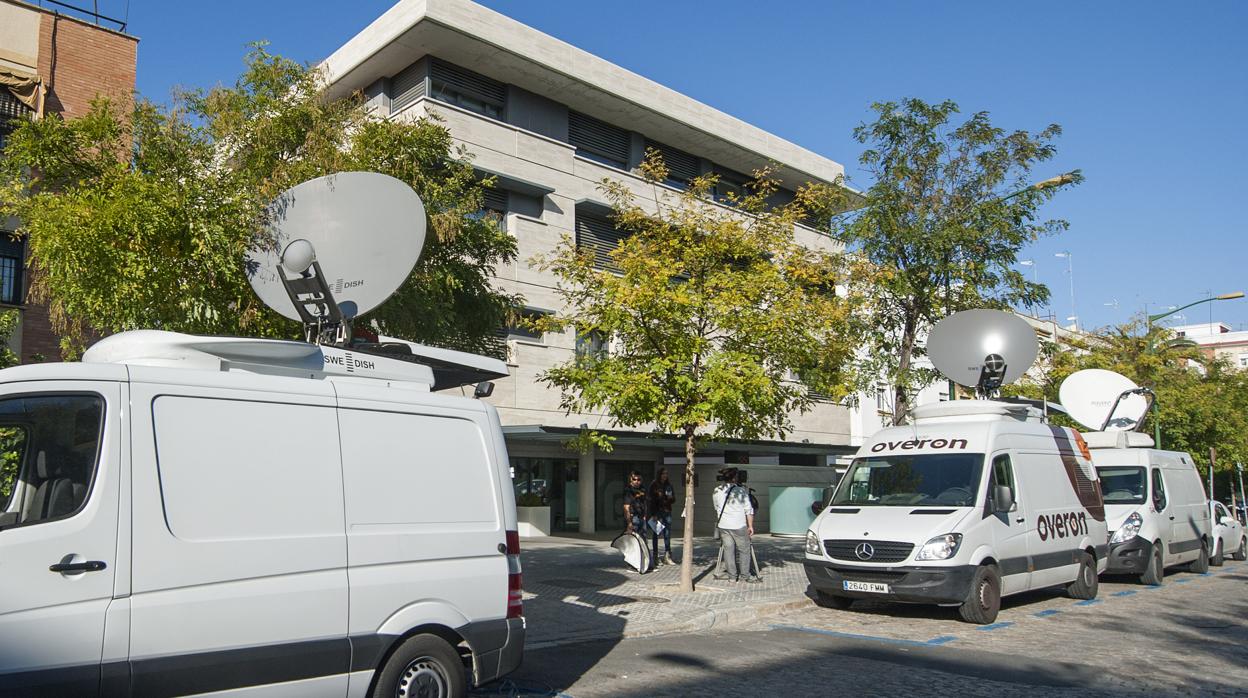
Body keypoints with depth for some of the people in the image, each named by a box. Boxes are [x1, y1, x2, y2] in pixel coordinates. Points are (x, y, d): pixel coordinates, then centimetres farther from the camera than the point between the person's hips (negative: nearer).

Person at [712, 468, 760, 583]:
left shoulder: (716, 491, 5)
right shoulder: (741, 491, -7)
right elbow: (748, 510, -6)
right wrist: (750, 526, 0)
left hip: (723, 525, 4)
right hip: (739, 526, -4)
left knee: (728, 549, 9)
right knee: (744, 550, 6)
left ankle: (732, 575, 10)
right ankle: (746, 575, 9)